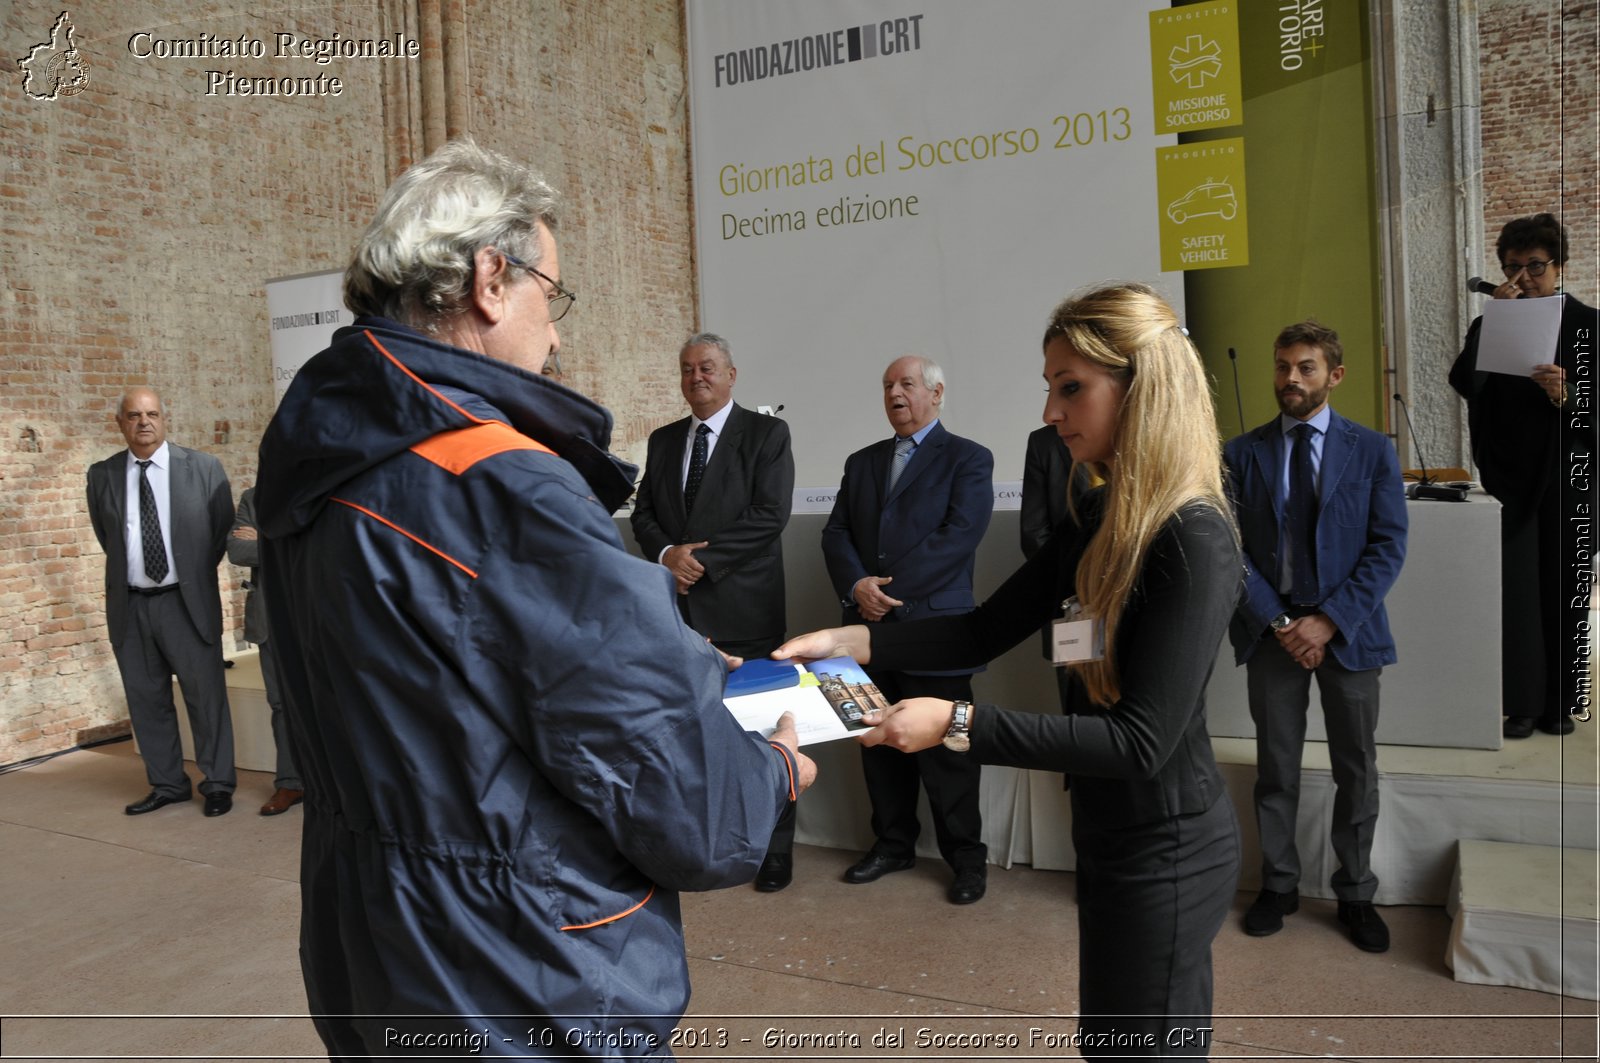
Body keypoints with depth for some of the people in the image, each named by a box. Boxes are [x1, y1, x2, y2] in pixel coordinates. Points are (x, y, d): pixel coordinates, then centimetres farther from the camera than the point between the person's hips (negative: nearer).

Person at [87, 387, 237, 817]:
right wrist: (128, 571, 14)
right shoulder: (102, 475, 3)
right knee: (146, 699, 10)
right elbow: (106, 536, 17)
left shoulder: (203, 468, -3)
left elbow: (223, 528, 6)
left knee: (206, 695, 2)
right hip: (129, 605, 3)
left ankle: (218, 784, 14)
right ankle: (167, 784, 23)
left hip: (188, 603, -3)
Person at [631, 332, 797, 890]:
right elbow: (643, 513, 12)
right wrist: (667, 554, -9)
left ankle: (776, 849, 16)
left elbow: (770, 514, -11)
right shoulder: (663, 440, 15)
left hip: (743, 608, -4)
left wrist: (702, 556, -14)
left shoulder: (766, 433, -1)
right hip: (680, 607, 5)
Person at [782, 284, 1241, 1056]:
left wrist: (956, 724, -30)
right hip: (1112, 834, 8)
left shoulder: (1193, 543, -25)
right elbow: (987, 630, 3)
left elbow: (1141, 740, -27)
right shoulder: (1100, 516, 3)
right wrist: (849, 640, -8)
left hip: (1163, 853, -8)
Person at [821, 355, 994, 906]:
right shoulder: (862, 462, 17)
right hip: (870, 630, 5)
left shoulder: (968, 459, 0)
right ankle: (893, 844, 30)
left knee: (946, 751, 2)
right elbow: (836, 533, 8)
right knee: (881, 746, 14)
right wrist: (857, 586, -12)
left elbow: (959, 536, -13)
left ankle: (966, 856, 18)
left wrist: (889, 588, -17)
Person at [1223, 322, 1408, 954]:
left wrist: (1330, 620, -14)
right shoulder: (1241, 454, 2)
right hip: (1270, 630, 0)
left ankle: (1355, 894, 27)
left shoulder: (1371, 451, 1)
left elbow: (1388, 547, -4)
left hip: (1347, 630, 0)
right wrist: (1278, 623, -11)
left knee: (1356, 770, 10)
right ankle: (1279, 884, 26)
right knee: (1276, 766, 10)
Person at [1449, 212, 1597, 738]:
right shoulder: (1490, 325, 8)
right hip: (1510, 478, 1)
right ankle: (1522, 703, 8)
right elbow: (1463, 384, -9)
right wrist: (1492, 320, -14)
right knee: (1516, 591, 0)